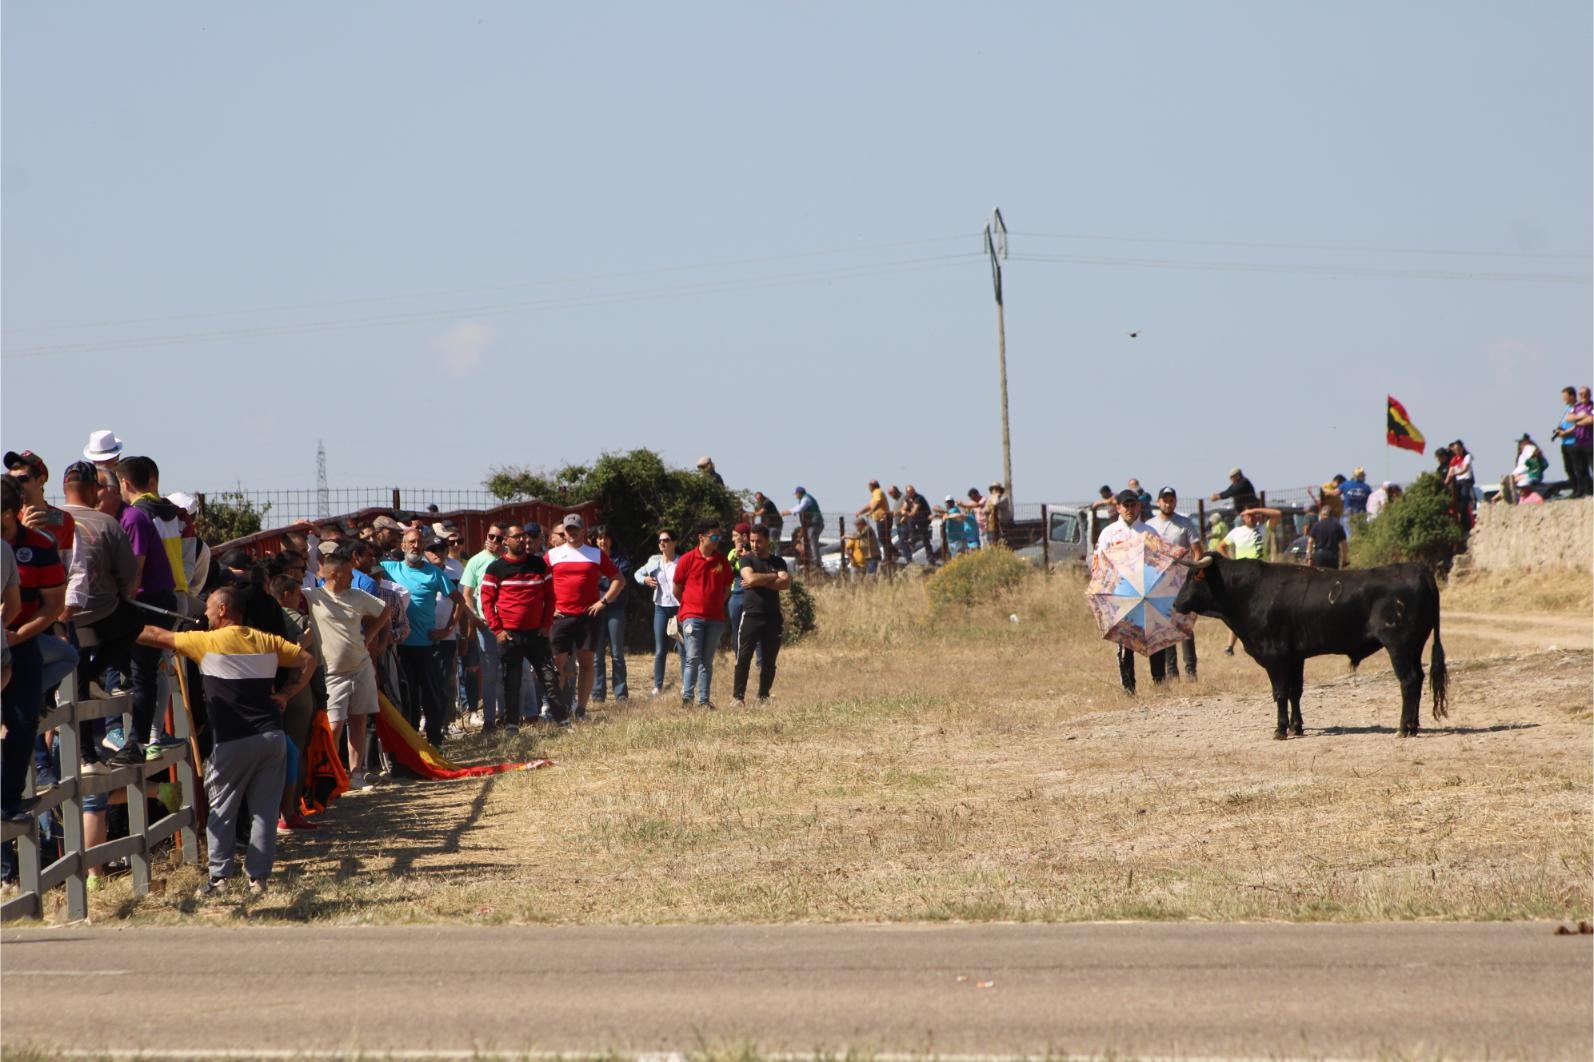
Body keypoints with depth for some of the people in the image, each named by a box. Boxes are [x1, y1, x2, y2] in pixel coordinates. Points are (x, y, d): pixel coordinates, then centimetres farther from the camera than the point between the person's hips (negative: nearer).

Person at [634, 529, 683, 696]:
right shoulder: (654, 561, 7)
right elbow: (638, 573, 19)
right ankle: (658, 686, 11)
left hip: (679, 607, -4)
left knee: (683, 649, -5)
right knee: (660, 651, 5)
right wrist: (644, 579, -1)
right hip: (661, 608, 4)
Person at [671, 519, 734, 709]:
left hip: (715, 618, 3)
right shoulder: (687, 559, -4)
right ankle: (686, 696, -7)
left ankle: (704, 700, 7)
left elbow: (726, 590, 18)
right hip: (692, 616, -3)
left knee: (707, 661, 6)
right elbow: (677, 590, 6)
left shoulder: (722, 561, 6)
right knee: (693, 657, -11)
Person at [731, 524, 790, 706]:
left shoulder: (778, 562, 11)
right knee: (743, 658, -8)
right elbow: (750, 578, -15)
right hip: (751, 615, -3)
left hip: (773, 617, 3)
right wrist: (774, 577, -4)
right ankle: (738, 696, -6)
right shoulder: (746, 559, 4)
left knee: (769, 661, 4)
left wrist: (760, 581, -11)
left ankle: (763, 697, 12)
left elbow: (786, 584, -6)